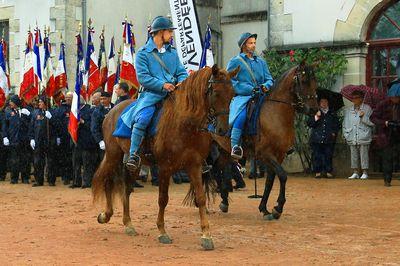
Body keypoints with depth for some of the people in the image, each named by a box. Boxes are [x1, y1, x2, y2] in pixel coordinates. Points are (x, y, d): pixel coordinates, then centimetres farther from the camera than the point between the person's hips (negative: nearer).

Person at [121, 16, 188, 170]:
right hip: (152, 93, -5)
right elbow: (143, 77, -8)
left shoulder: (172, 52, 18)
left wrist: (182, 82, -8)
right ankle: (133, 154, -23)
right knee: (143, 118, -28)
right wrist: (162, 85, -19)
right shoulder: (143, 53, 1)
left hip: (173, 93, 5)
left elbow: (181, 72, 16)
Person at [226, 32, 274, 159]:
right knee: (242, 115, -33)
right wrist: (249, 89, -12)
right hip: (242, 97, -5)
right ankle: (235, 146, -36)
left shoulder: (261, 62, 22)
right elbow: (231, 82, -3)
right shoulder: (235, 62, 8)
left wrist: (266, 86, -6)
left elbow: (269, 79, 20)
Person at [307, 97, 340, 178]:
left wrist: (334, 132, 4)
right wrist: (316, 117, -10)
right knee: (317, 156, -3)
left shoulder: (332, 114, 16)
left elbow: (337, 125, 20)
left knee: (328, 156, -2)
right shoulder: (316, 113, 13)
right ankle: (317, 172, 2)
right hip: (317, 139, 0)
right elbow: (309, 123, 3)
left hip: (329, 140, 1)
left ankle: (329, 172, 4)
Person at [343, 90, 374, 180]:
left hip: (363, 137, -4)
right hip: (352, 137, 4)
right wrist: (345, 134, 10)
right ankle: (355, 173, 12)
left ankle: (365, 173, 3)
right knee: (354, 155, 5)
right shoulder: (348, 110, 14)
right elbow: (345, 123, 18)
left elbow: (371, 122, -3)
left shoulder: (367, 108, 2)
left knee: (364, 155, -3)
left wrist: (363, 117, -15)